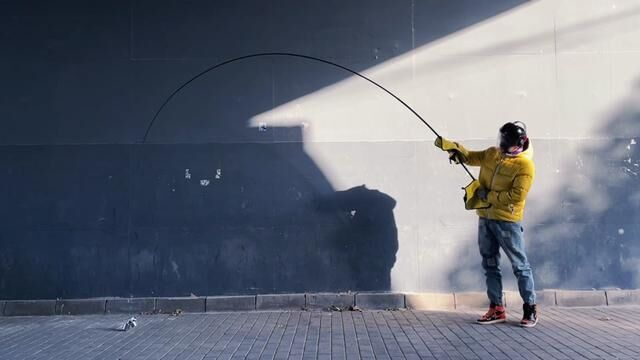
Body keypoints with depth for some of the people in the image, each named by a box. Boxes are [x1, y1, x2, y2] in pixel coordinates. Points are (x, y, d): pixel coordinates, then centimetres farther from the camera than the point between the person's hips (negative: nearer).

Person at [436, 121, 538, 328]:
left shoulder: (525, 165, -13)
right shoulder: (492, 154, 8)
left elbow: (517, 196, -21)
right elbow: (470, 157, 18)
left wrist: (488, 196, -15)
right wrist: (452, 147, 0)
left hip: (507, 221, -7)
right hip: (485, 218, 7)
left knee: (520, 265, 0)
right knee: (490, 265, 10)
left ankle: (530, 309, 13)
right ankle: (497, 309, 19)